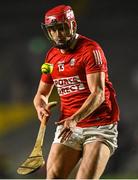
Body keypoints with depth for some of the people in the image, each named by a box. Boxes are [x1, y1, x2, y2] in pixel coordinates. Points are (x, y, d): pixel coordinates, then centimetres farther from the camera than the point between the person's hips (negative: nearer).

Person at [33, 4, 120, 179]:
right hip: (68, 127, 6)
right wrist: (41, 107, -4)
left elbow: (98, 94, -19)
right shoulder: (51, 56, 11)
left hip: (100, 127, -5)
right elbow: (41, 93, 21)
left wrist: (75, 118, -33)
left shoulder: (91, 49, -10)